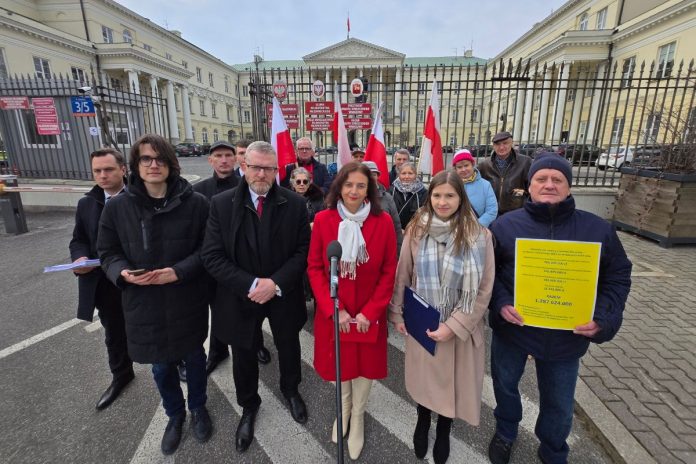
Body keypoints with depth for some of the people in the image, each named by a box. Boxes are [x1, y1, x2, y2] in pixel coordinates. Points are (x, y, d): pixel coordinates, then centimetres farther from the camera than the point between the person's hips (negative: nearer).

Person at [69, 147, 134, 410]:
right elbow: (78, 240, 11)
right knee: (114, 335, 22)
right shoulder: (86, 204, 5)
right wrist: (80, 257, -11)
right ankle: (121, 376, 44)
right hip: (105, 283, 5)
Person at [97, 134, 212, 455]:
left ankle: (198, 408, 47)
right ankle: (175, 415, 48)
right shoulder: (117, 207, -4)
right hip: (144, 304, 2)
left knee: (194, 358, 19)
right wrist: (123, 272, -18)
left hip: (188, 302, -1)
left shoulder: (196, 203, -11)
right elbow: (108, 252, 4)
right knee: (161, 367, 20)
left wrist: (178, 271, -21)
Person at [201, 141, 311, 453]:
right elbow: (212, 256, -12)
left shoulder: (295, 203, -8)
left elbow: (303, 251, -9)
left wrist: (276, 283, -20)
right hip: (241, 297, 0)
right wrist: (250, 285, -21)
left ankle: (290, 390, 53)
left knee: (289, 348, 22)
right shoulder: (221, 204, -9)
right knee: (244, 356, 19)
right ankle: (249, 405, 48)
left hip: (284, 296, 1)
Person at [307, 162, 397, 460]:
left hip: (369, 314, 0)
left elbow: (389, 272, -6)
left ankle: (358, 416, 44)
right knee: (339, 365, 18)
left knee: (364, 364, 17)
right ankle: (342, 409, 49)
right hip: (333, 314, 1)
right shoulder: (323, 219, -9)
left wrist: (370, 312, -12)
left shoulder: (383, 222, -10)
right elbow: (315, 268, -6)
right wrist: (333, 310, -14)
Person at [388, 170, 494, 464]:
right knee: (423, 377, 20)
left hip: (460, 327, -1)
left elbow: (484, 289, -10)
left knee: (452, 380, 17)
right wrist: (397, 314, 2)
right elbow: (402, 276, 1)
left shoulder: (479, 236, -12)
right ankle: (422, 424, 51)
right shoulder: (416, 232, -7)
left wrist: (454, 325, -14)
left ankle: (443, 433, 48)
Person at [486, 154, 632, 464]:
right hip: (511, 329, 0)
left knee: (559, 403, 21)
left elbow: (618, 276, 2)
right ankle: (505, 433, 53)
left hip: (567, 337, 1)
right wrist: (500, 303, -19)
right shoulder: (505, 225, -8)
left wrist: (603, 317, -13)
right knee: (505, 385, 22)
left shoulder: (598, 229, -4)